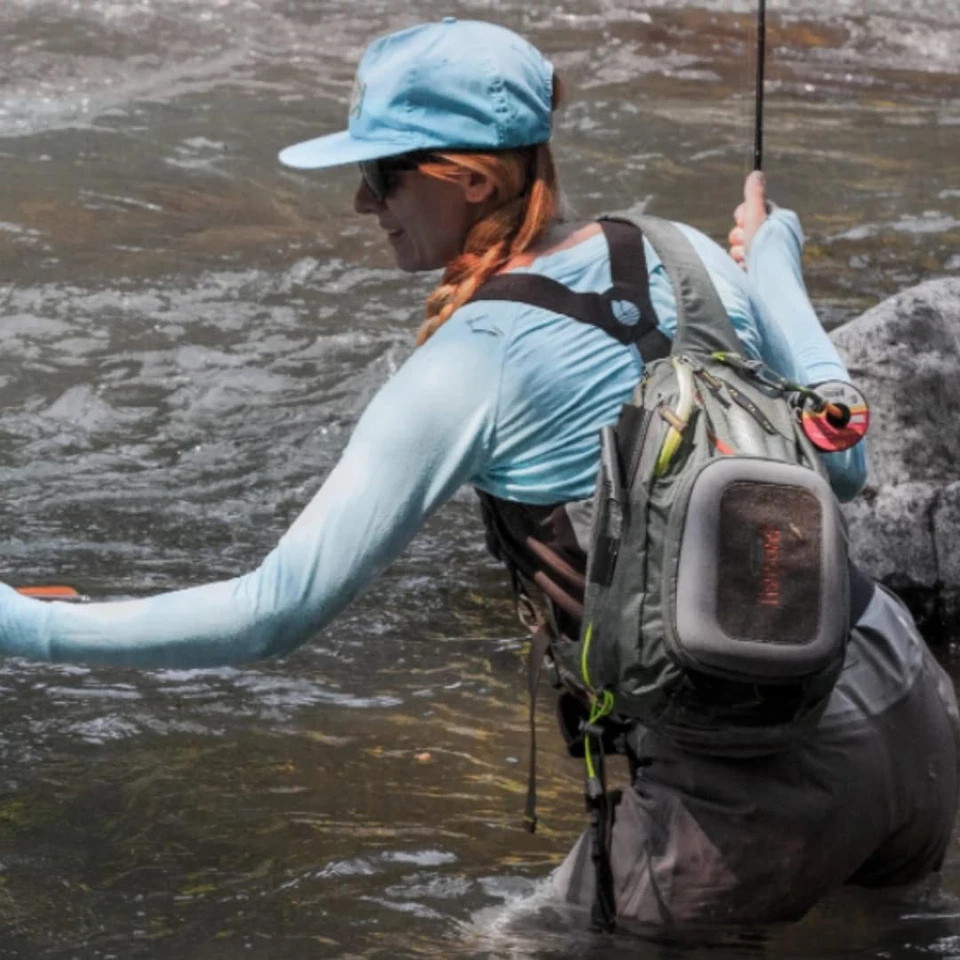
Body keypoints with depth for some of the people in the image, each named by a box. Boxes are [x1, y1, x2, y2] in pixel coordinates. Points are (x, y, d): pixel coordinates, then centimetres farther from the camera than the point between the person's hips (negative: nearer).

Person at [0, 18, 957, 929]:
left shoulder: (469, 369, -11)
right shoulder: (686, 255, 6)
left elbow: (280, 608, -12)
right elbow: (841, 463, 16)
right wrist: (774, 265, 31)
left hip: (762, 783, -7)